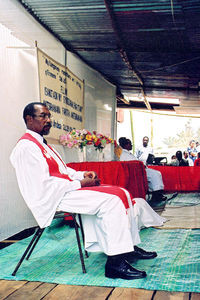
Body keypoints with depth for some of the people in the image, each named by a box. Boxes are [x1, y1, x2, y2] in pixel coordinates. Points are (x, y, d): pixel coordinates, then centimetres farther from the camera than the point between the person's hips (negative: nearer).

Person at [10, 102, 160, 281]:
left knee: (121, 194, 2)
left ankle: (129, 246, 5)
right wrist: (79, 183, -16)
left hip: (65, 190, 10)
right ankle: (115, 262, -21)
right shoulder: (26, 147, -13)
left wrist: (82, 175, 5)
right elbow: (44, 185, -21)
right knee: (111, 200, -23)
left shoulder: (41, 144, 20)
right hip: (52, 199, -10)